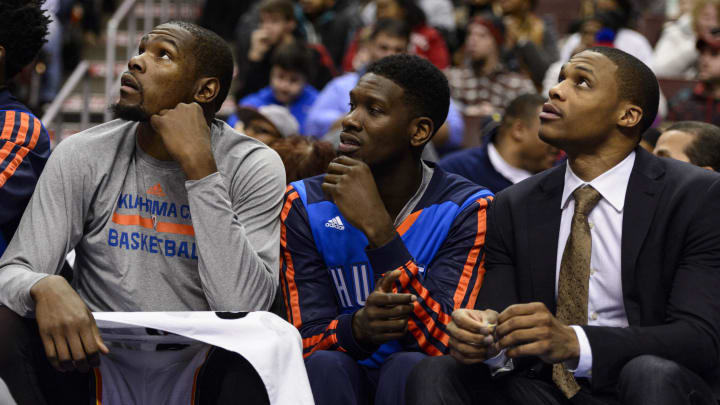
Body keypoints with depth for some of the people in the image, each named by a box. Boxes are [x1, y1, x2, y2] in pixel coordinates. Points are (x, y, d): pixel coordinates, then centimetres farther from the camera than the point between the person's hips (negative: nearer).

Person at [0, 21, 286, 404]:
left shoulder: (255, 167, -8)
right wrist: (45, 288, -33)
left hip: (200, 374, -2)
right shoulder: (81, 155, -2)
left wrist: (199, 165, -24)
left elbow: (243, 309, -21)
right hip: (94, 365, 2)